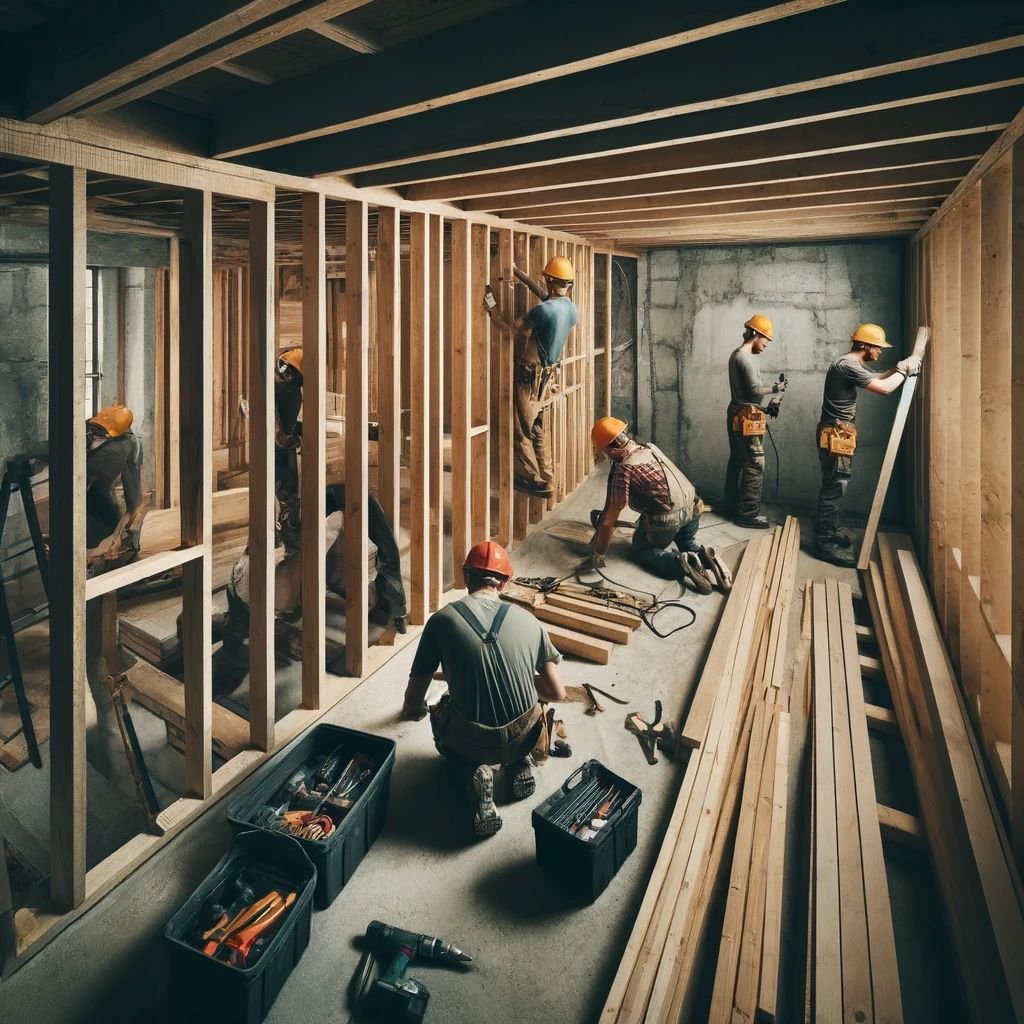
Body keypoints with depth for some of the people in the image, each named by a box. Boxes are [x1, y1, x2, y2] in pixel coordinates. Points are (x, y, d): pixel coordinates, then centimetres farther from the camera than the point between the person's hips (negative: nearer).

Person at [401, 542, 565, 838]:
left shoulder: (442, 620, -7)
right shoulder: (528, 621, -2)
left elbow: (414, 699, 1)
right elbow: (557, 693, 4)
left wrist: (413, 709, 26)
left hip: (470, 742, -3)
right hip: (524, 737, 3)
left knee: (440, 713, 32)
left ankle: (475, 770, 4)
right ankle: (519, 763, 11)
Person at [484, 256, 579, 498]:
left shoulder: (544, 310, -22)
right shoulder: (572, 310, 3)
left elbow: (512, 330, -16)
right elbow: (544, 294, 17)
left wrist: (491, 307, -3)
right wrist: (516, 271, 20)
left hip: (530, 378, -8)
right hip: (547, 376, 8)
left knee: (521, 432, 3)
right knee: (539, 432, 17)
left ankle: (533, 481, 7)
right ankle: (545, 480, 22)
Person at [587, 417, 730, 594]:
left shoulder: (624, 469, -15)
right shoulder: (650, 447, 9)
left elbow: (610, 518, -13)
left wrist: (599, 554, -5)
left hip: (665, 519, -7)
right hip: (693, 509, 7)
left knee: (641, 552, 19)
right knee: (687, 543, 34)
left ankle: (681, 564, -9)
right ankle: (706, 558, 1)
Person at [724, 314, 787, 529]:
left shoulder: (737, 355, 15)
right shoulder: (745, 358, -17)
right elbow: (755, 390, -20)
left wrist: (764, 408, 13)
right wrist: (775, 389, -4)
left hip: (738, 414, 11)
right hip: (747, 418, -11)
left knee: (736, 462, 15)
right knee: (754, 466, -7)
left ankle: (732, 506, 23)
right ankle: (748, 514, -4)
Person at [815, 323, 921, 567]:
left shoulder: (854, 364, 13)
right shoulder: (847, 365, -20)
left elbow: (877, 378, 29)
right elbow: (884, 388, -23)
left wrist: (900, 368, 14)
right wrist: (904, 369, -8)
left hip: (840, 435, 11)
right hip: (836, 436, -11)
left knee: (834, 488, 17)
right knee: (833, 489, -7)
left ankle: (829, 532, 27)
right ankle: (825, 543, -4)